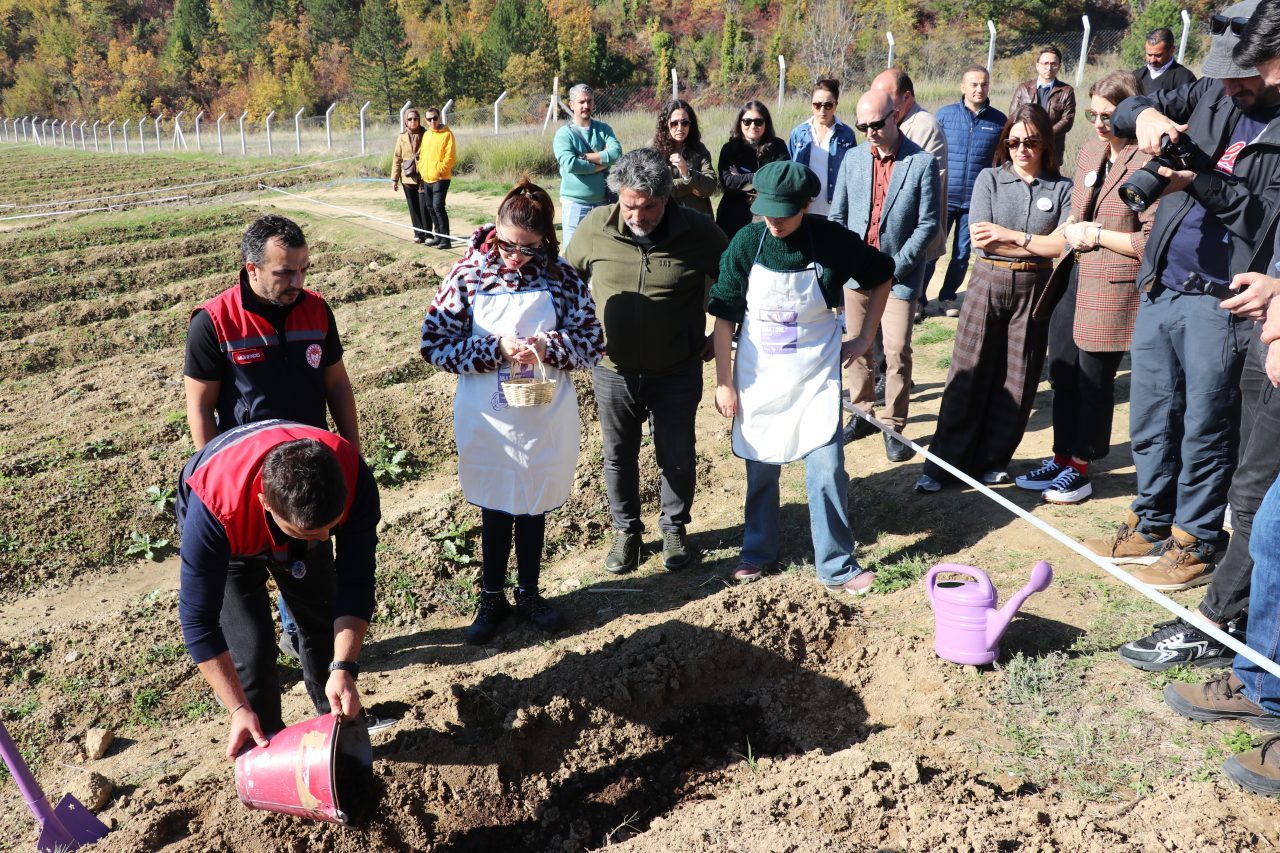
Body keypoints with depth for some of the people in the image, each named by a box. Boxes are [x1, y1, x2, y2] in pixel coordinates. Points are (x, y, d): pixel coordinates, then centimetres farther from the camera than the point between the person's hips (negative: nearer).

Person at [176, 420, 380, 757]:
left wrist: (343, 667, -40)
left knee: (324, 625, 8)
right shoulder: (215, 506, -45)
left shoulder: (353, 478, -40)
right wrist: (239, 710, -33)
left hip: (298, 515, 3)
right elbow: (198, 619, -33)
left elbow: (355, 583, -30)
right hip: (228, 539, -2)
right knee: (250, 649, -12)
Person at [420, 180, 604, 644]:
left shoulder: (562, 278, -8)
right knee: (495, 510, 15)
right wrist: (495, 349, -22)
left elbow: (592, 343, -3)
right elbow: (435, 345, -10)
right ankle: (492, 597, 35)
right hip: (488, 425, -1)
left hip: (546, 424, 1)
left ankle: (528, 592, 39)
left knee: (535, 508, 18)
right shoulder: (467, 275, -10)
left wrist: (546, 346, -22)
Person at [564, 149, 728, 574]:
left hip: (676, 374, -1)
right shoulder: (595, 227, -10)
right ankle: (626, 530, 36)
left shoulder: (699, 232, -13)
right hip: (612, 371, 1)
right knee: (619, 457, 15)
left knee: (678, 458, 12)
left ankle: (674, 527, 36)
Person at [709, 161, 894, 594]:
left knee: (827, 469, -3)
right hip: (758, 374, 1)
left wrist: (865, 338, 2)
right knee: (760, 468, 12)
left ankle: (836, 566, 14)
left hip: (817, 374, -1)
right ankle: (759, 551, 32)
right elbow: (724, 316, -5)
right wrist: (724, 383, -5)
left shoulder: (834, 240, -13)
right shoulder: (747, 242, -12)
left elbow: (882, 276, 5)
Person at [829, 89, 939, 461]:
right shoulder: (853, 158, 4)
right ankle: (863, 413, 26)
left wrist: (896, 265, -13)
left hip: (899, 273, -4)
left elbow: (928, 223, -8)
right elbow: (837, 215, 9)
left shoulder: (923, 163, -8)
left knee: (897, 352, -5)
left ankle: (894, 426, 7)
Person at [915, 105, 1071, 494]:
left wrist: (1010, 235, -12)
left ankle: (992, 461, 19)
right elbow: (981, 238, -9)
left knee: (1017, 382, 6)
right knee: (969, 376, 0)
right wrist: (1037, 243, -8)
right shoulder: (990, 179, 2)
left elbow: (1063, 244, -9)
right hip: (989, 283, -1)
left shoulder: (1061, 188, 2)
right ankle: (944, 463, 6)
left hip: (1034, 289, 1)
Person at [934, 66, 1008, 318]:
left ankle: (948, 296, 27)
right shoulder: (944, 114, -1)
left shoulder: (998, 120, 1)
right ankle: (919, 298, 11)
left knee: (963, 253, 11)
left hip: (976, 200, 1)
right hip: (943, 197, -1)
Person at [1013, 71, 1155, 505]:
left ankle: (1079, 470, 18)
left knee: (1094, 379, 4)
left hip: (1114, 287, -7)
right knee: (1063, 372, 14)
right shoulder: (1090, 151, 8)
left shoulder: (1147, 164, -15)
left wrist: (1096, 235, -16)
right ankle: (1061, 458, 28)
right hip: (1077, 276, 8)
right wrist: (1072, 229, 3)